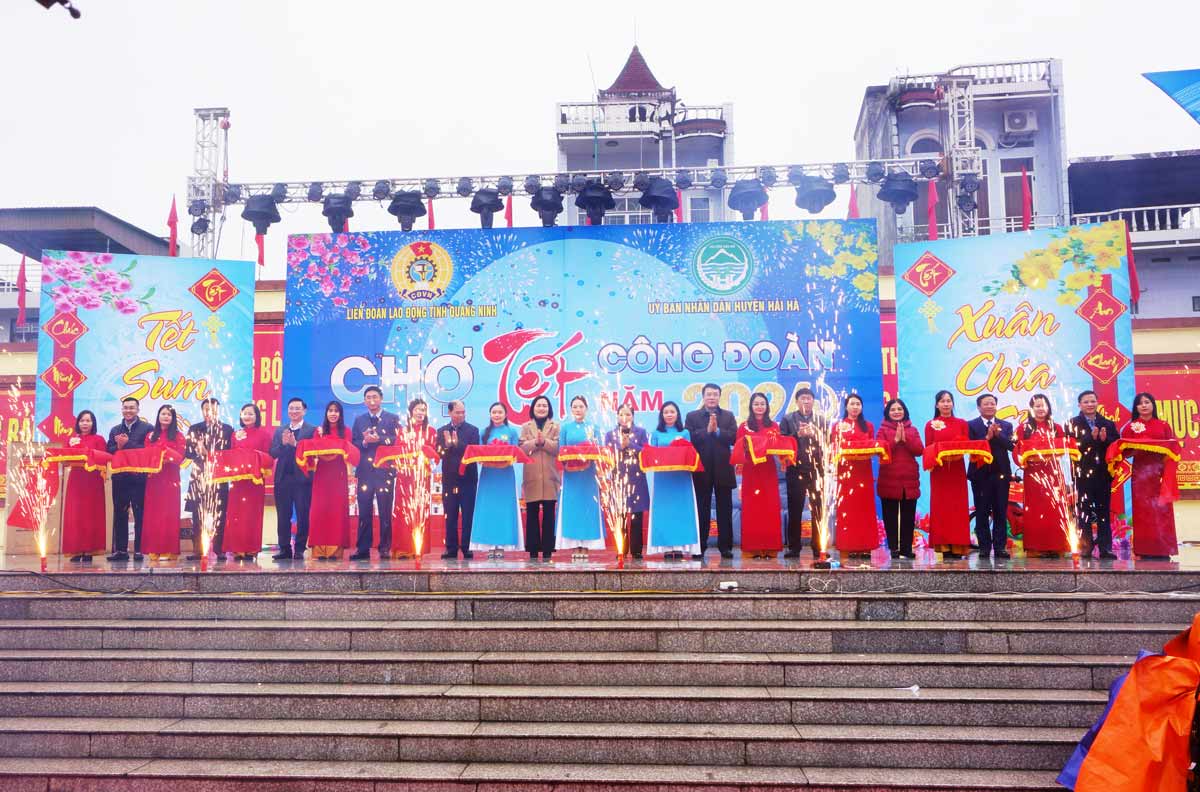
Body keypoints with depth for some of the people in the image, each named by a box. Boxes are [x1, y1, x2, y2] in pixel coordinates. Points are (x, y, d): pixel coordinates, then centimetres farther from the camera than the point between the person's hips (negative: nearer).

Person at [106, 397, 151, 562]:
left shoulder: (147, 428, 3)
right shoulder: (115, 430, 17)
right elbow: (108, 452, 8)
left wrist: (127, 444, -11)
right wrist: (118, 446, -11)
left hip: (139, 478, -4)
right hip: (119, 478, 4)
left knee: (140, 514, -3)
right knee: (119, 514, 6)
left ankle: (139, 550, 0)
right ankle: (120, 550, 11)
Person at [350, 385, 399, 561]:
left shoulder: (393, 419, 6)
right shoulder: (359, 420, 15)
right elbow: (354, 444, 8)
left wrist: (378, 439, -15)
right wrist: (364, 442, -11)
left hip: (385, 471, -2)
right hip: (365, 471, 2)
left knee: (385, 512, -1)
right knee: (364, 512, 2)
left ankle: (385, 548, 5)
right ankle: (362, 549, 5)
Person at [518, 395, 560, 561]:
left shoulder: (556, 426, 10)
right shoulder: (525, 427, 13)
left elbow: (559, 448, -3)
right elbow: (522, 448, 0)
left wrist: (544, 441, -17)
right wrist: (535, 442, -16)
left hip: (550, 477, -1)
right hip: (532, 477, 1)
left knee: (549, 514, -1)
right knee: (532, 514, 2)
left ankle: (548, 550, 4)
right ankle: (533, 550, 7)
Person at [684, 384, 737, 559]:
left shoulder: (728, 416, 11)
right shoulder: (692, 416, 7)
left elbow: (735, 437, -3)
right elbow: (688, 438, -7)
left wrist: (717, 431, -13)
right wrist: (706, 430, -15)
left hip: (723, 469, 1)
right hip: (702, 469, -1)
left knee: (725, 510, 4)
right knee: (702, 510, 3)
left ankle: (725, 546, 10)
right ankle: (700, 547, 9)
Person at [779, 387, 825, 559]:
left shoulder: (821, 420, 13)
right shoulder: (788, 419, 10)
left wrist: (815, 433, -12)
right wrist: (798, 434, -13)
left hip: (817, 470, 1)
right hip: (796, 470, -1)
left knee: (818, 510, 0)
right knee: (795, 511, 0)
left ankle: (819, 547, 7)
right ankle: (794, 548, 5)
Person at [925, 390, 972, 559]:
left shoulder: (962, 424, 10)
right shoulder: (930, 425, 6)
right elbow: (928, 449, 2)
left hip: (957, 470, 1)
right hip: (939, 470, -1)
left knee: (958, 507, -1)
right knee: (941, 507, -3)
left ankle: (958, 547, 1)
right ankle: (944, 547, -2)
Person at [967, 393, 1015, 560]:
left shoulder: (1006, 426, 12)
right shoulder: (971, 425, 4)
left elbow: (1011, 445, -3)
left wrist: (998, 434, -16)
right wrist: (987, 437, -18)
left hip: (1001, 474, 2)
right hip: (980, 474, -2)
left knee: (1001, 513, 3)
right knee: (982, 513, 0)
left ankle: (1000, 547, 7)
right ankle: (984, 547, 5)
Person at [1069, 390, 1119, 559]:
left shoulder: (1108, 424, 12)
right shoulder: (1073, 424, 2)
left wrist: (1105, 439, -17)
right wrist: (1092, 438, -22)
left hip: (1103, 472, 3)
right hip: (1083, 473, -2)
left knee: (1104, 511, 4)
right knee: (1084, 511, 1)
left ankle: (1105, 548, 5)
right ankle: (1086, 547, 5)